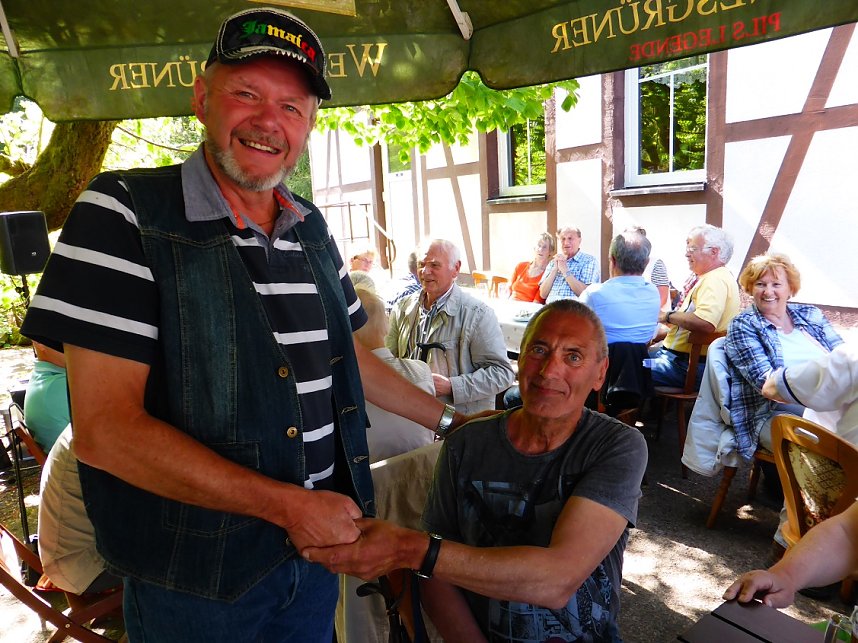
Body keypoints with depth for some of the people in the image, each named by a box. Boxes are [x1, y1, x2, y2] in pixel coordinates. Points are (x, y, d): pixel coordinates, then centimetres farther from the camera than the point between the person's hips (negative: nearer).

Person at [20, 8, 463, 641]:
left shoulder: (313, 228, 4)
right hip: (191, 580, -5)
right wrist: (289, 504, -21)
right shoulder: (123, 213, -14)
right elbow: (104, 429, -20)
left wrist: (451, 419, 19)